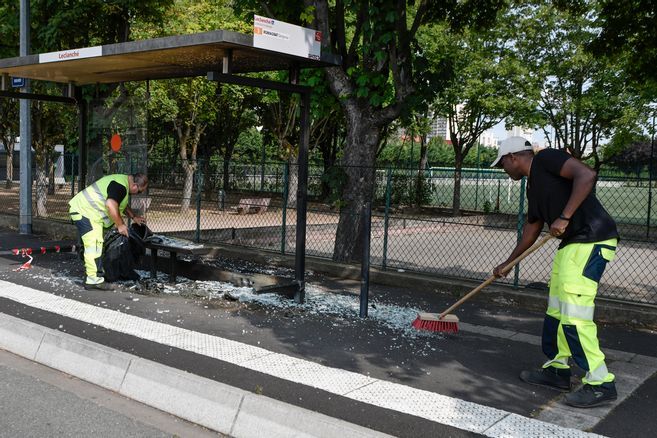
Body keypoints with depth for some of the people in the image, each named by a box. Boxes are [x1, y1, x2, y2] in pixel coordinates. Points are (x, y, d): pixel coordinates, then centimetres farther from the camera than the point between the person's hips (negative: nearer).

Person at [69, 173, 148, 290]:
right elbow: (111, 205, -33)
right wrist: (120, 225, -22)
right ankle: (94, 280, -17)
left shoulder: (123, 181, 13)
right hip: (84, 211, -11)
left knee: (98, 245, 16)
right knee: (94, 246, -16)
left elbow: (123, 204, 28)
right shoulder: (120, 186, -22)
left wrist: (133, 217, 20)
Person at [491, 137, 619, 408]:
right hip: (571, 244, 10)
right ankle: (557, 370, 26)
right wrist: (508, 264, 34)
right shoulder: (533, 185, 22)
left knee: (574, 315, -11)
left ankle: (600, 384, -1)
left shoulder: (545, 159, -6)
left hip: (592, 241, -10)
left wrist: (564, 218, -23)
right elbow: (531, 229, 30)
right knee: (556, 311, 14)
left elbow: (587, 175, -20)